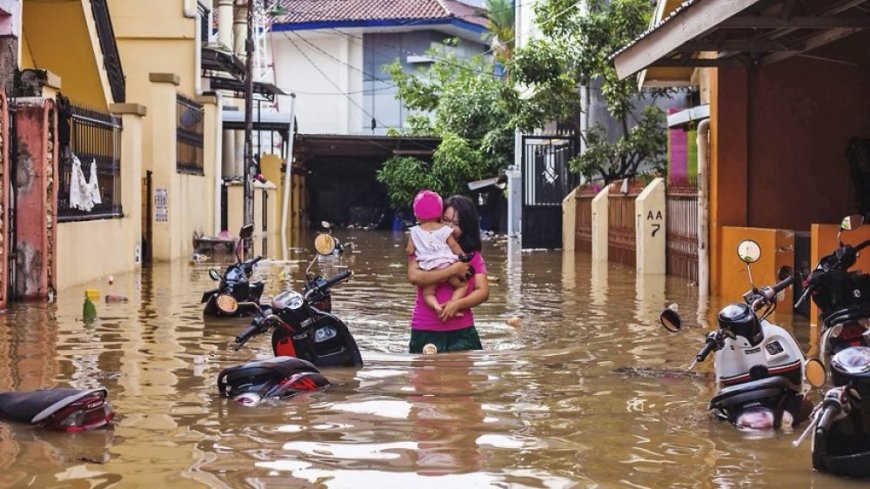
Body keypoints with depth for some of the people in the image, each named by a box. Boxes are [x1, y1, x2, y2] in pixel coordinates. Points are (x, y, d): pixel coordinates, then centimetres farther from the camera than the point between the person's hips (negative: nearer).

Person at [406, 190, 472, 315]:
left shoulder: (415, 232, 7)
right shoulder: (445, 230, 5)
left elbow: (410, 251, 7)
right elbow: (454, 246, 3)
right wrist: (464, 257, 14)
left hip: (429, 270, 0)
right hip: (448, 266, 0)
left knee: (428, 293, 8)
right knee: (462, 285, 15)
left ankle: (436, 306, -25)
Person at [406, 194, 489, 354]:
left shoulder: (473, 255, 6)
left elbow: (483, 292, -1)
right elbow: (414, 276, -18)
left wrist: (457, 304, -18)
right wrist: (453, 270, -16)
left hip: (462, 333, 2)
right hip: (425, 332, -2)